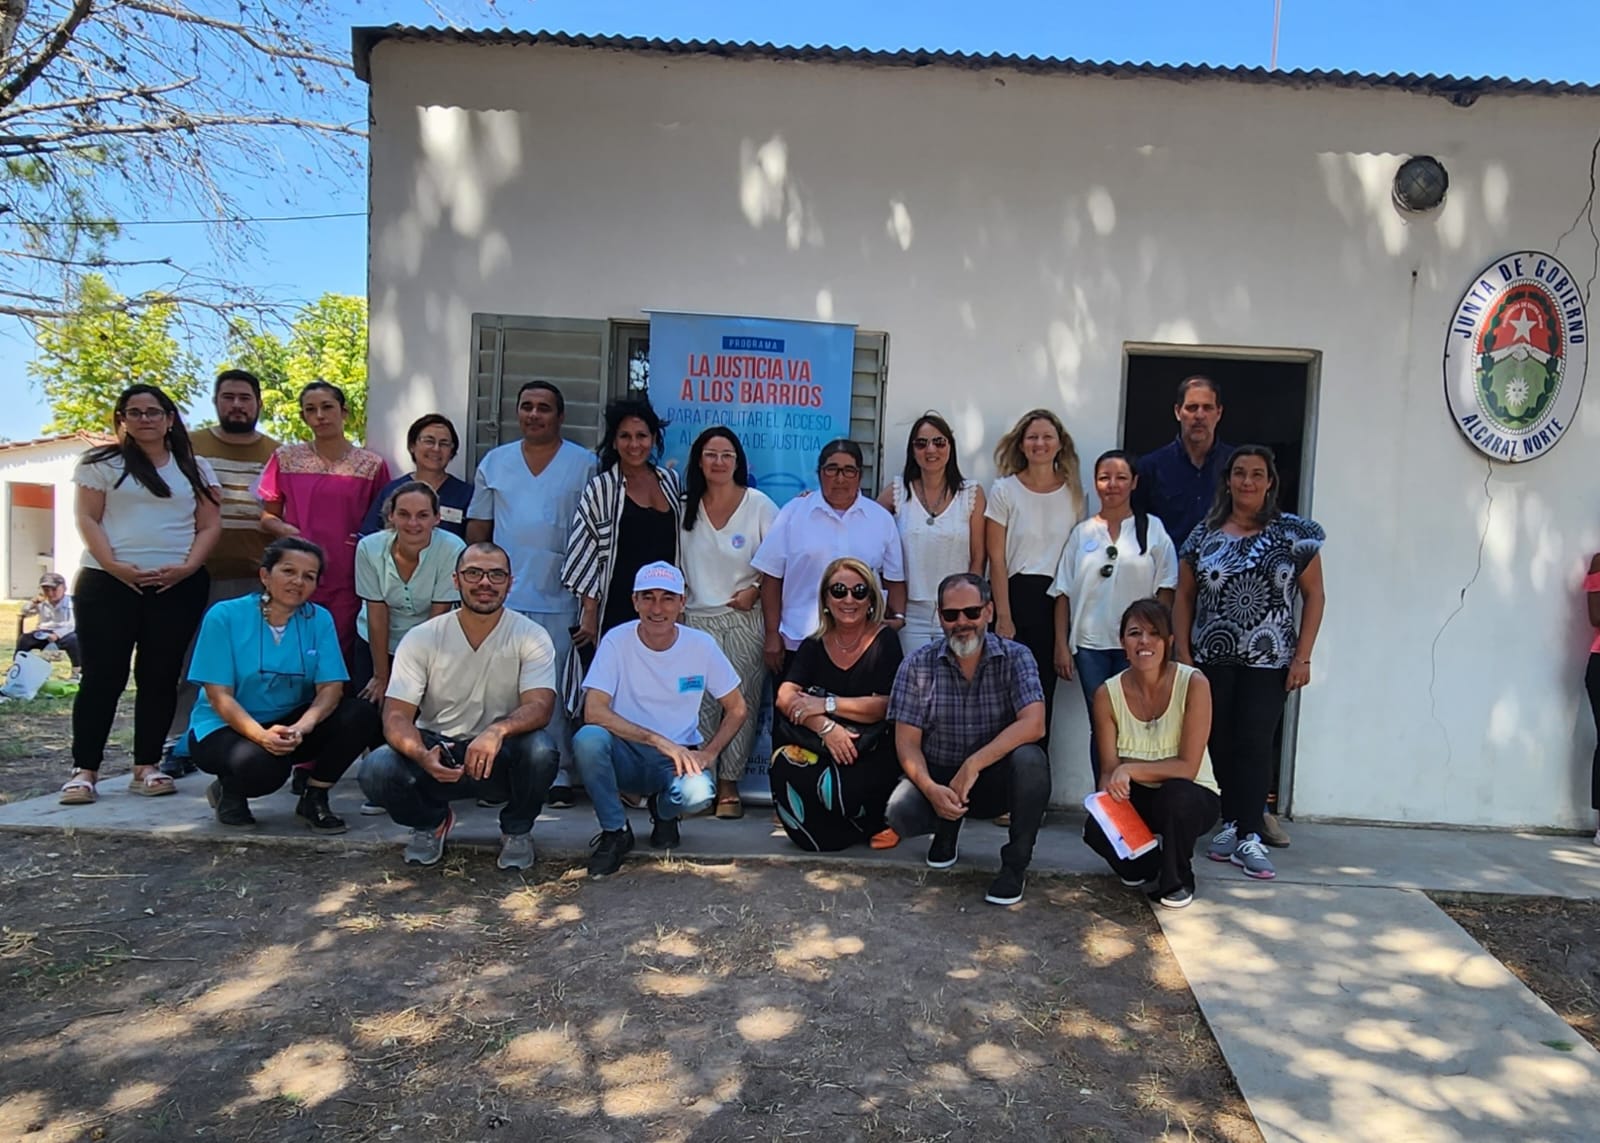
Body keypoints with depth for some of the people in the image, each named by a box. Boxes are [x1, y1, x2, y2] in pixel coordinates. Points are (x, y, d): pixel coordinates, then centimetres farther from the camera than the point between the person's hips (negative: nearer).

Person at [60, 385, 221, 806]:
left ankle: (146, 766, 11)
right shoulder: (103, 463, 8)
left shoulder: (196, 468, 12)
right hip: (108, 583, -1)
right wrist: (115, 567, -13)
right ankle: (84, 770, 4)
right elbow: (87, 520, 1)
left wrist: (186, 568, -10)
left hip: (178, 586, 2)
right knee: (102, 676, -2)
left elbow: (210, 525, 6)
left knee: (160, 677, 4)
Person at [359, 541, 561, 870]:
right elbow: (397, 715, -12)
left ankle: (517, 830, 2)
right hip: (436, 751, 1)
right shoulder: (421, 638, -6)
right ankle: (431, 822, 10)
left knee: (540, 749, -33)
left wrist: (497, 730, -44)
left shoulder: (531, 637, -9)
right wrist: (422, 756, -34)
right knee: (376, 770, -27)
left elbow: (539, 707, -21)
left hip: (499, 758, -1)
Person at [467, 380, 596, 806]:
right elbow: (477, 527, 14)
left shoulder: (584, 464, 4)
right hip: (501, 598, 3)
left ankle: (559, 774, 10)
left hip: (559, 600, -2)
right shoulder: (494, 462, 12)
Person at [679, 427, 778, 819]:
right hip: (697, 618, 2)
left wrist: (755, 590, -11)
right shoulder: (686, 506, 8)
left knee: (741, 704, -1)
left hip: (744, 619, -2)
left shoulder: (759, 504, 0)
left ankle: (729, 786, 9)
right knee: (699, 705, -1)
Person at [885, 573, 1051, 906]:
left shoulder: (1016, 657, -8)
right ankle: (947, 827, 10)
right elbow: (907, 742, -7)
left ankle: (1016, 863, -8)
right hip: (939, 778, 1)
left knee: (1030, 760, -33)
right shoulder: (918, 665, -5)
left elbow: (1033, 724, -22)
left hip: (997, 779, -1)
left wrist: (974, 764, -29)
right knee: (901, 813, -30)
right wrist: (931, 789, -26)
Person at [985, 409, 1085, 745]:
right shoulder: (1005, 490, 0)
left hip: (1057, 600, 2)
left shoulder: (1074, 492, 7)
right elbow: (996, 558, -3)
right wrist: (1003, 615, -9)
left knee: (1045, 691, 6)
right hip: (1016, 594, -2)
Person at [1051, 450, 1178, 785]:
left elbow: (1165, 590, 2)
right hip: (1090, 644, 2)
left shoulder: (1152, 529, 4)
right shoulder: (1082, 533, 8)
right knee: (1100, 727, 7)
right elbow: (1064, 593, 7)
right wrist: (1062, 644, 2)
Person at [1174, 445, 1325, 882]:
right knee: (1219, 742, 4)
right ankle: (1230, 824, 18)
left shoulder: (1294, 533, 0)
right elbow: (1183, 597, 7)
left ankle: (1248, 837, 2)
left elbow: (1314, 595, 2)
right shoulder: (1204, 534, 4)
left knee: (1255, 744, -4)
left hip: (1268, 662, -2)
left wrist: (1303, 657, -5)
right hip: (1211, 660, 2)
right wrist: (1183, 655, 0)